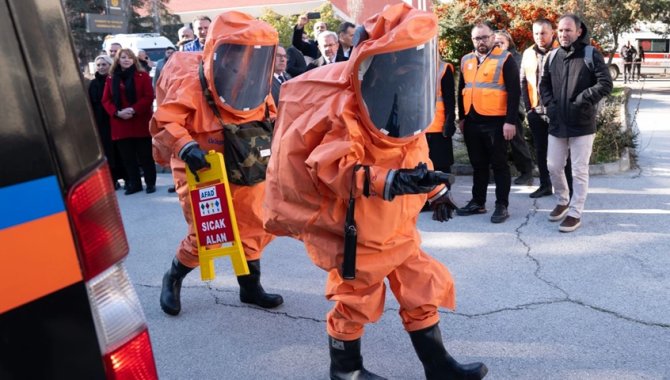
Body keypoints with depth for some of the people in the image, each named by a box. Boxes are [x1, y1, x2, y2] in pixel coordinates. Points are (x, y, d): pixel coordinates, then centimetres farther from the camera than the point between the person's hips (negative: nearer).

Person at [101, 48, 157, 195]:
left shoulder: (142, 75, 1)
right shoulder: (111, 79, 9)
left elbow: (149, 97, -7)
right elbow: (106, 100, 6)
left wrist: (134, 110, -18)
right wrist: (117, 112, -12)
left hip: (141, 122, -3)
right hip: (120, 124, 3)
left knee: (145, 155, 2)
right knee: (127, 156, 6)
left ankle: (150, 182, 11)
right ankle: (134, 183, 16)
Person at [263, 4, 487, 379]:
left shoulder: (406, 109, 2)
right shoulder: (345, 111, -24)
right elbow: (332, 166, -37)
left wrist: (436, 189, 27)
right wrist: (387, 182, -50)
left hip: (397, 229, 8)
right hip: (354, 231, -7)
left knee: (423, 288, 13)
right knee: (356, 299, 9)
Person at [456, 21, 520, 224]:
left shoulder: (504, 59, -4)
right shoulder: (466, 60, 13)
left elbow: (514, 92, -9)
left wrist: (510, 121, -15)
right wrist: (461, 117, 16)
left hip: (495, 121, -5)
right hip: (472, 121, 6)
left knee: (499, 164, 2)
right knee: (478, 164, 14)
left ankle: (502, 206, 10)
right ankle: (478, 202, 24)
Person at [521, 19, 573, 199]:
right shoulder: (528, 53, 9)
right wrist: (528, 106, 6)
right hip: (536, 111, 5)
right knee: (540, 151, 12)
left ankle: (567, 188, 12)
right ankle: (545, 185, 23)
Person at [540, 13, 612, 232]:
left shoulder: (591, 55, -7)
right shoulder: (553, 57, 8)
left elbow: (606, 84, -12)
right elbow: (544, 84, 17)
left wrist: (581, 101, -18)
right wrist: (550, 104, 0)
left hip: (582, 124, -5)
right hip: (557, 123, 5)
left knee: (579, 172, 1)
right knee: (553, 167, 12)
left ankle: (575, 214, 11)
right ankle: (562, 201, 35)